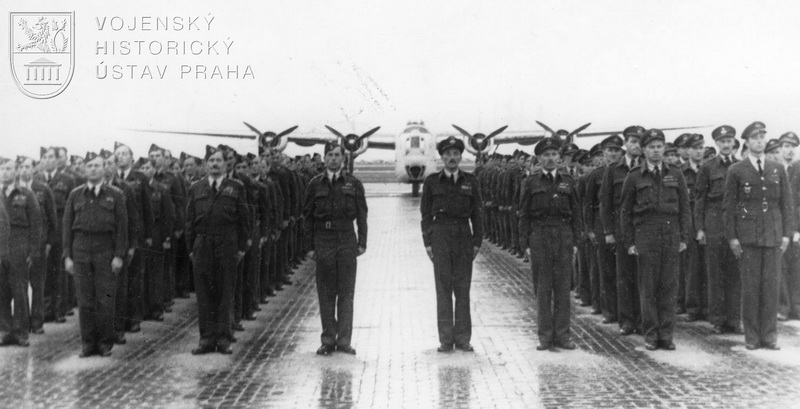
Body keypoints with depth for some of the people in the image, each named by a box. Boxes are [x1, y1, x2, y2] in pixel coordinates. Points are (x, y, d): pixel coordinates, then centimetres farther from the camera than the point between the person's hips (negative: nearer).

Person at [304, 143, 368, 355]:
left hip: (347, 240, 0)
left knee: (346, 292, 1)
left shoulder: (353, 184, 5)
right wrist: (310, 246, 1)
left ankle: (344, 340, 7)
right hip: (323, 242, 0)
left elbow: (362, 215, 6)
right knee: (325, 293, 3)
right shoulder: (315, 185, 5)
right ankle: (328, 340, 10)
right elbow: (308, 216, 6)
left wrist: (362, 242, -1)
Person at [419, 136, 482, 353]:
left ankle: (463, 338, 8)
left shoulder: (471, 182, 8)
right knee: (443, 288, 0)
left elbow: (477, 214, 8)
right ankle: (446, 339, 3)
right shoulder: (432, 182, 5)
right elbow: (426, 214, 5)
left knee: (462, 288, 3)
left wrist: (477, 241, 2)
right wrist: (428, 242, -2)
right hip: (440, 235, -1)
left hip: (464, 237, 1)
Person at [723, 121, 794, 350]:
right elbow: (729, 205, 1)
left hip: (773, 235, 2)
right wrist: (732, 237, -5)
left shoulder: (777, 170, 9)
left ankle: (769, 335, 9)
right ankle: (752, 336, 8)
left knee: (771, 285, 2)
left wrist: (787, 233, 2)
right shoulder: (736, 171, 2)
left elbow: (787, 203, 9)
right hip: (747, 235, -2)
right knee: (750, 286, 0)